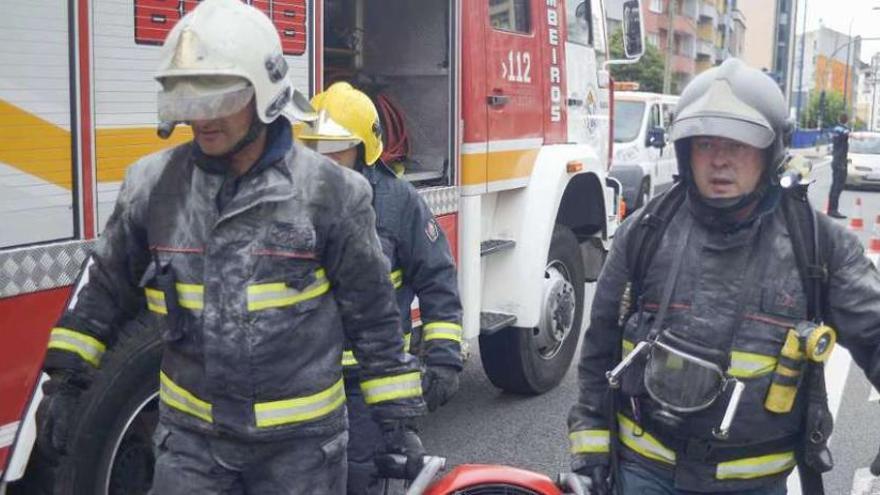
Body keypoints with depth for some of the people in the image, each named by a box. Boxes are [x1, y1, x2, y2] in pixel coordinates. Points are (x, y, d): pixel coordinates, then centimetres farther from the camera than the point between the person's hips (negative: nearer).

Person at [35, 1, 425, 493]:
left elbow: (373, 313, -5)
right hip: (190, 434, 2)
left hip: (300, 439, -2)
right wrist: (67, 377, 8)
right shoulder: (152, 184, -3)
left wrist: (397, 412, -2)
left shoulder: (328, 191, -11)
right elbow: (104, 286, 10)